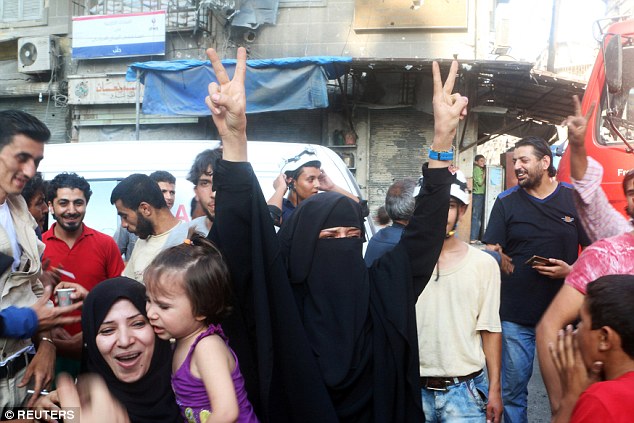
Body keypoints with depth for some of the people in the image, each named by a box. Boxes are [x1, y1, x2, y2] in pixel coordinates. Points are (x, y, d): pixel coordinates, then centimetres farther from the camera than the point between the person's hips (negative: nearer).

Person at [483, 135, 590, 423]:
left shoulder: (575, 199, 2)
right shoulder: (506, 202, 2)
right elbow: (490, 252, 0)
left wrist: (571, 270, -13)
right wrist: (498, 258, -21)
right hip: (515, 315, 0)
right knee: (512, 388, 9)